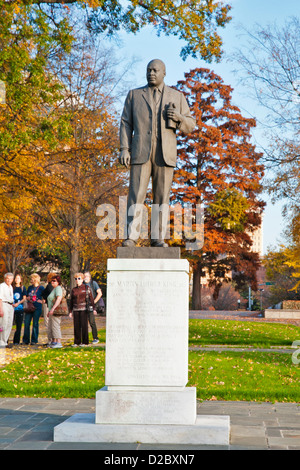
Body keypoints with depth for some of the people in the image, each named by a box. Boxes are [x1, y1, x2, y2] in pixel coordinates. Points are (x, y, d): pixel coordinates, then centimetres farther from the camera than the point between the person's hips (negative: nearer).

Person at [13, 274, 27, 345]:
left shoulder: (23, 288, 8)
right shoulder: (12, 287, 9)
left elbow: (24, 298, 5)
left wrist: (18, 303, -9)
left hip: (20, 308, 0)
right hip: (12, 308, 0)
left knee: (19, 325, -1)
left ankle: (16, 341, 5)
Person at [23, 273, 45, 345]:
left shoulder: (41, 288, -1)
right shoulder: (30, 287, 14)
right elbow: (26, 297, 23)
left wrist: (40, 301, -12)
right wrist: (28, 298, 2)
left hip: (37, 308, -5)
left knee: (35, 324, -1)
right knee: (26, 323, 0)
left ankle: (34, 340, 6)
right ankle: (26, 340, 7)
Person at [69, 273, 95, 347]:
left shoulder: (86, 288, 0)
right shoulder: (74, 290, 10)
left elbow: (91, 298, -1)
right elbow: (71, 301, 14)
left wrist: (93, 308, -6)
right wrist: (70, 311, 10)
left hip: (84, 309, -4)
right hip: (76, 309, 4)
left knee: (84, 325, -4)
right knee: (76, 326, 2)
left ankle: (85, 342, 1)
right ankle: (77, 342, 8)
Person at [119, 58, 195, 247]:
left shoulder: (177, 96, 10)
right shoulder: (134, 95, 12)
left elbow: (190, 126, 9)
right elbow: (126, 124, 7)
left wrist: (179, 117, -13)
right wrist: (124, 149, -6)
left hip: (165, 154, 0)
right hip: (140, 152, 0)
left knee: (162, 197, -1)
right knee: (136, 194, -9)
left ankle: (158, 238, 4)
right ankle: (131, 237, -8)